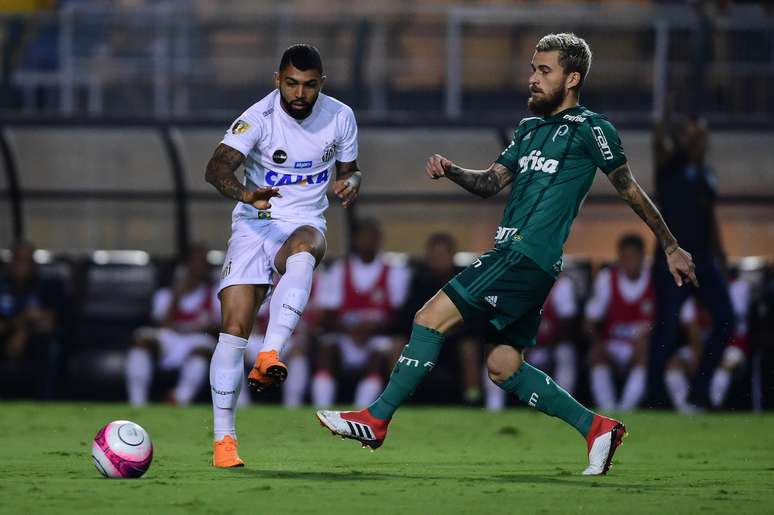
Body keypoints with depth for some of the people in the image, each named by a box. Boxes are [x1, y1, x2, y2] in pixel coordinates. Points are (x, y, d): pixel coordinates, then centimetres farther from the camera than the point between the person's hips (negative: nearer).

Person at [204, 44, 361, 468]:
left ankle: (269, 355, -48)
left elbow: (348, 170, 16)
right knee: (234, 327, -14)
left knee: (303, 248, -38)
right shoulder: (258, 118, -13)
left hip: (304, 225, 1)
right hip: (254, 227, -1)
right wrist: (245, 193, -48)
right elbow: (217, 167, -27)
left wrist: (350, 183, -9)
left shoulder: (340, 118, 0)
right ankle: (223, 439, -5)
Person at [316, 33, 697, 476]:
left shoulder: (590, 129, -4)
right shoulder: (530, 129, 21)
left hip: (528, 258, -9)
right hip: (512, 255, 9)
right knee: (504, 367, 10)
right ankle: (597, 428, 15)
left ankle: (376, 419, -8)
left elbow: (631, 191, 1)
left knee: (432, 319, -12)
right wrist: (450, 171, -1)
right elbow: (491, 183, 19)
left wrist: (672, 248, 7)